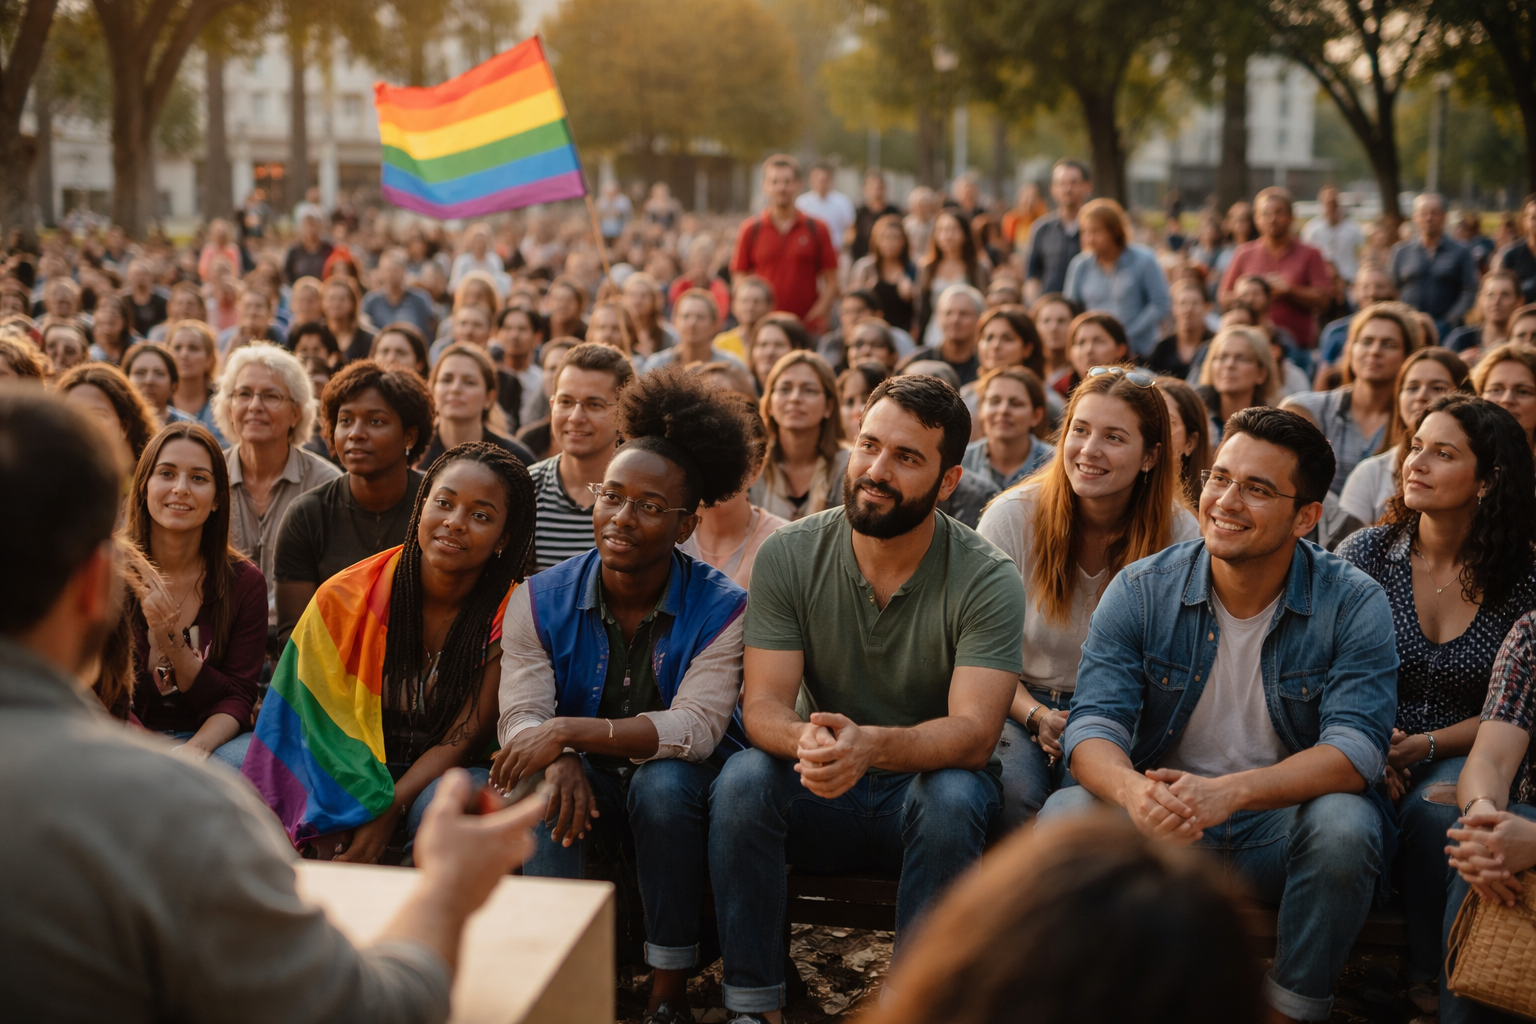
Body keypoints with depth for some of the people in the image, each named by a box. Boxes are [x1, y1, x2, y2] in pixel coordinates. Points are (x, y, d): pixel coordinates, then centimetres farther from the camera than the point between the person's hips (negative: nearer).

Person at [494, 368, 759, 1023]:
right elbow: (519, 717, -10)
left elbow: (695, 727, -25)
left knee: (663, 782, -34)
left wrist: (570, 731, -35)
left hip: (680, 779, -2)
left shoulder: (720, 609, -14)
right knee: (544, 789, -30)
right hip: (591, 776, 2)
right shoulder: (541, 602, -5)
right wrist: (560, 760, -35)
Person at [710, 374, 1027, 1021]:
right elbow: (762, 705, -12)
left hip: (931, 781, -1)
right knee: (743, 779, -28)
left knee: (951, 798, -34)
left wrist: (872, 745, -43)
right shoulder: (788, 555, -6)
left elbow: (973, 732, -22)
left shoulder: (986, 580, -13)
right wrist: (806, 741, -37)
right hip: (822, 798, 2)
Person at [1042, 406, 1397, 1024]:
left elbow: (1356, 747, -18)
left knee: (1346, 824, -32)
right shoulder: (1140, 592, -4)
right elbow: (1094, 725, -12)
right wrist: (1133, 792, -38)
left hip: (1282, 823, -1)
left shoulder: (1352, 605, -7)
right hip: (1158, 831, 1)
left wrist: (1229, 792, -36)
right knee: (1065, 816, -27)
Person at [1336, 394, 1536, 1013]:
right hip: (1365, 756, 1)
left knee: (1434, 815, -35)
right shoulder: (1367, 554, 1)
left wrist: (1426, 745, -12)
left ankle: (1428, 984, -17)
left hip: (1460, 758, 0)